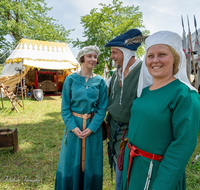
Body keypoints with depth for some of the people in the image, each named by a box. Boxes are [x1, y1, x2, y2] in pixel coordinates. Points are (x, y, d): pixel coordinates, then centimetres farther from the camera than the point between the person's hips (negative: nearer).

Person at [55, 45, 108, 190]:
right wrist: (73, 127, -14)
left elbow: (102, 108, -2)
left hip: (93, 127, 1)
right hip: (74, 125, 0)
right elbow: (65, 107, -3)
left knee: (91, 162, 14)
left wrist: (92, 128, -13)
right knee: (71, 163, 12)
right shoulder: (71, 79, -2)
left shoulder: (100, 81, 0)